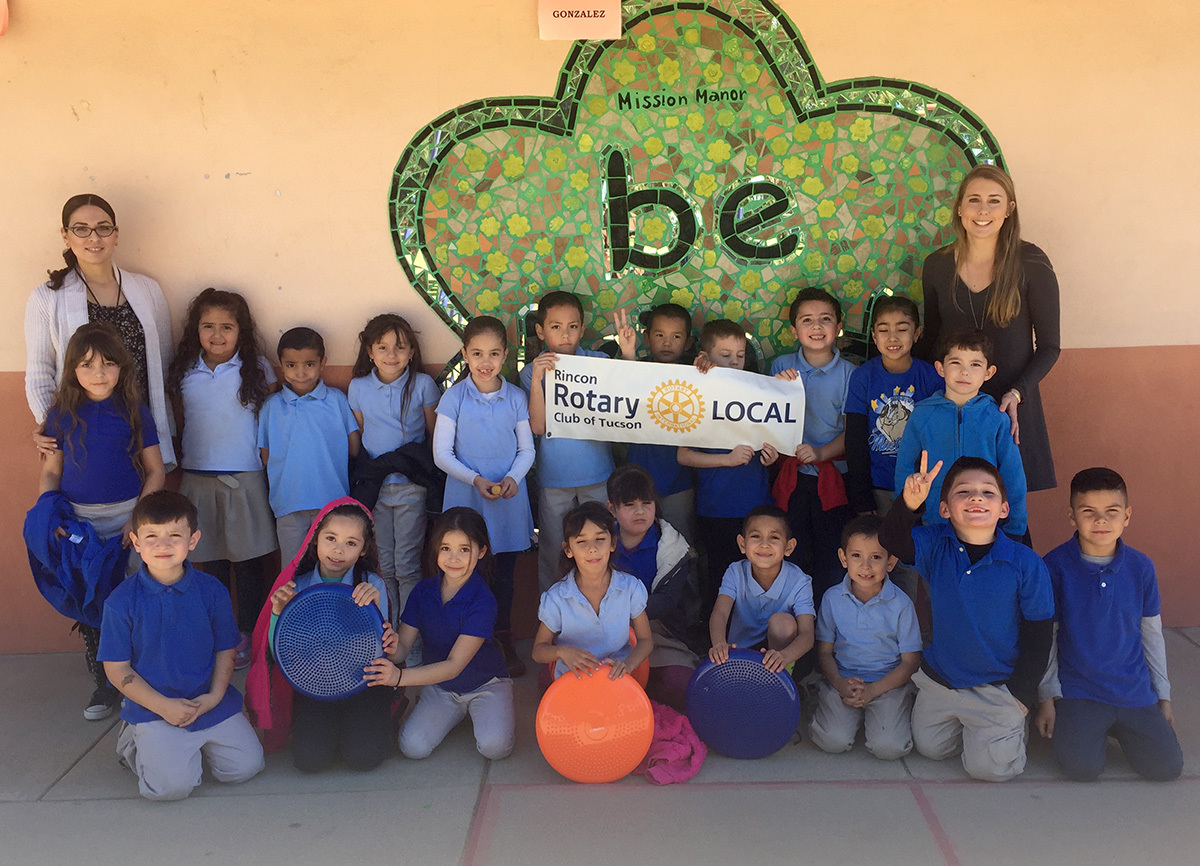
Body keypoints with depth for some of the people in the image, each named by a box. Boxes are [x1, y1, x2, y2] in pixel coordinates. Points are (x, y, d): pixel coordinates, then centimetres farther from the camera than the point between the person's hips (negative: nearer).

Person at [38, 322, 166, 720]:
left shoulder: (134, 412, -2)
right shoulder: (60, 415, 3)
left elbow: (156, 471, 1)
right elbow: (50, 472, 8)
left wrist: (139, 517, -11)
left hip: (127, 517, -2)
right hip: (78, 521, 2)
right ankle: (105, 684, 22)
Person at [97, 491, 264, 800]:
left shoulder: (212, 590, -3)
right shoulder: (122, 601, -9)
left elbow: (226, 650, 5)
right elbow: (117, 668, -6)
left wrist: (214, 696, -10)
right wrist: (163, 706, -14)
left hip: (210, 703, 3)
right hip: (153, 708, -2)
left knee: (245, 767, -6)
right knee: (172, 784, -18)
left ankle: (198, 743, 23)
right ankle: (132, 743, 14)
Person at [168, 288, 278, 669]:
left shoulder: (256, 368, -2)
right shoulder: (184, 372, 6)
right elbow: (180, 421, 16)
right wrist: (179, 461, 9)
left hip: (245, 477, -2)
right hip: (197, 478, 3)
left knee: (248, 562, 4)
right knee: (210, 563, 11)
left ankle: (247, 636, 18)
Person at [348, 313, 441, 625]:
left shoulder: (422, 385, -6)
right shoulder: (358, 387, 2)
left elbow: (436, 435, 4)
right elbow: (358, 436, 13)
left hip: (410, 485, -3)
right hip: (372, 485, 3)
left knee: (407, 566, -1)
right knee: (382, 566, 11)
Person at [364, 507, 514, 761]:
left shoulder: (482, 601, -24)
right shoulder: (423, 591, -7)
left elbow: (454, 666, -28)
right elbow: (403, 644, -10)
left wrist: (400, 676, -41)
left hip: (485, 684, -3)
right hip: (439, 686, 3)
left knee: (494, 746, -27)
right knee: (413, 747, -18)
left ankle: (476, 711, 7)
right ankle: (458, 711, 12)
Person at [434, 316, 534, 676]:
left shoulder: (516, 398, 0)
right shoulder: (454, 397, -5)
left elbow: (527, 449, 6)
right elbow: (441, 453, -5)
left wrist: (513, 478, -13)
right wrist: (476, 480, -16)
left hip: (509, 499, 2)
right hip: (467, 497, -2)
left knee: (504, 573, 11)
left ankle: (504, 639, 28)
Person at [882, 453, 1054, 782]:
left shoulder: (1027, 564, -18)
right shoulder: (935, 546, -11)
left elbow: (1037, 636, -9)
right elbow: (892, 542, -29)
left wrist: (1021, 695, -6)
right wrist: (908, 503, -48)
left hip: (998, 688, -3)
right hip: (939, 679, 4)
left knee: (989, 767, -3)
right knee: (931, 747, 16)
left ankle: (1013, 725, 26)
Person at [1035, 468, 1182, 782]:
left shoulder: (1141, 567, -1)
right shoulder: (1055, 566, -10)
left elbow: (1152, 634, 10)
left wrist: (1163, 696, 13)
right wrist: (1047, 697, -4)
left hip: (1134, 691, 3)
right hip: (1077, 692, -3)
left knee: (1167, 767, -9)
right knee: (1081, 768, -20)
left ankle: (1119, 728, 19)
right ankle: (1091, 729, 13)